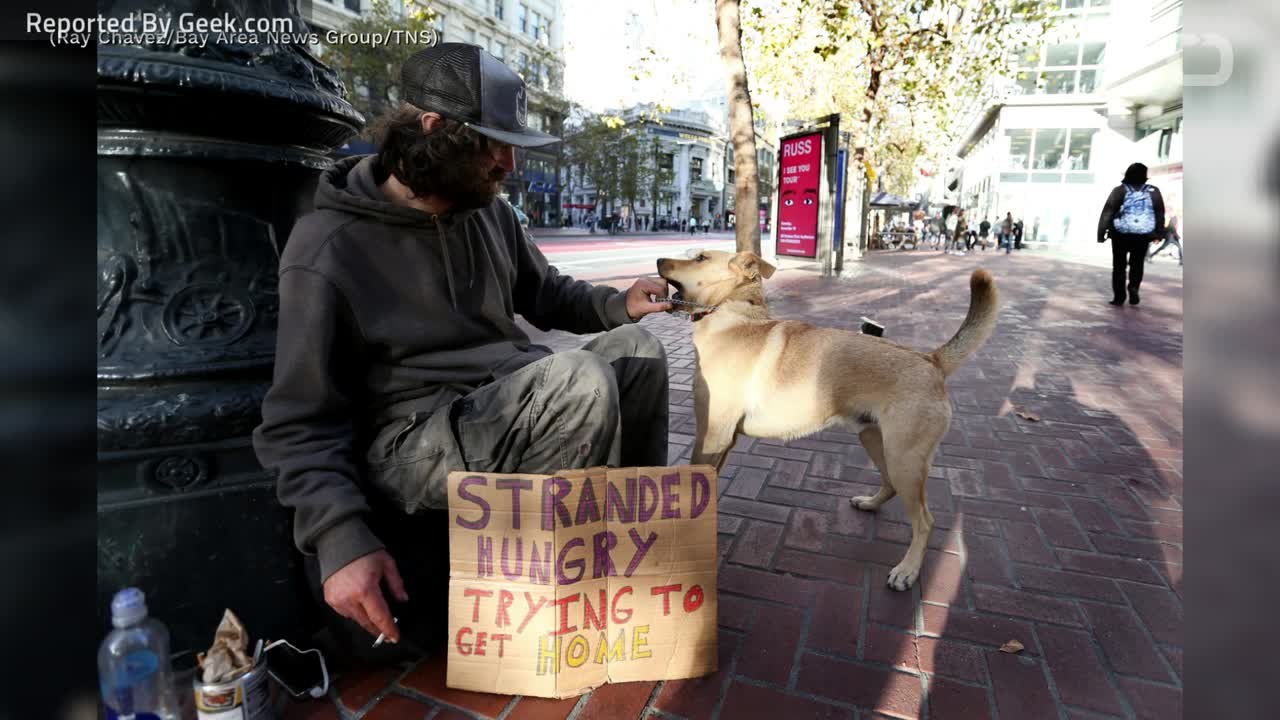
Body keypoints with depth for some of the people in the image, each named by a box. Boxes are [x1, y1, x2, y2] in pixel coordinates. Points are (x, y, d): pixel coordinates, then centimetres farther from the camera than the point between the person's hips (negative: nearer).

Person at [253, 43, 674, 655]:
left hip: (509, 406, 8)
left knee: (636, 348, -2)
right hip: (409, 439, -7)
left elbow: (545, 293, 20)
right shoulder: (328, 250, -15)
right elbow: (301, 421, -12)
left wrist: (617, 304, 0)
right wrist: (341, 538, -26)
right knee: (579, 381, -30)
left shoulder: (488, 211, 6)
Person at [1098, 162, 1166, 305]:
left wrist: (1101, 232, -2)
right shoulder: (1153, 191, 5)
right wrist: (1159, 233, 20)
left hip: (1121, 234, -2)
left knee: (1119, 265, 7)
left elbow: (1107, 212, -6)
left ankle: (1119, 296, 5)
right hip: (1143, 235, 2)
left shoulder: (1120, 190, -2)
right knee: (1137, 264, 14)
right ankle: (1134, 287, -10)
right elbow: (1160, 214, 11)